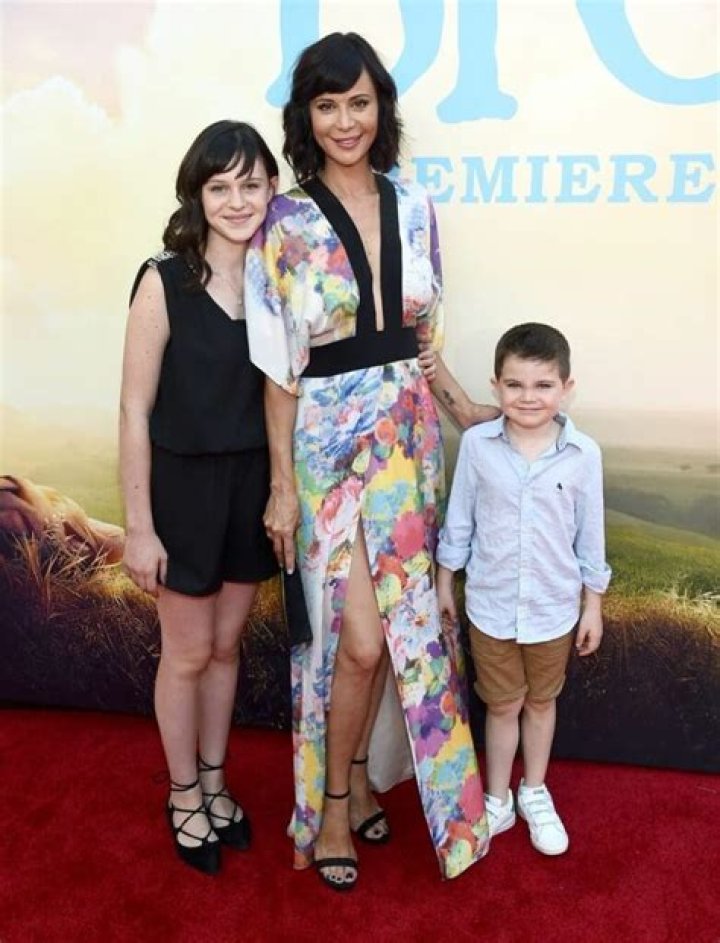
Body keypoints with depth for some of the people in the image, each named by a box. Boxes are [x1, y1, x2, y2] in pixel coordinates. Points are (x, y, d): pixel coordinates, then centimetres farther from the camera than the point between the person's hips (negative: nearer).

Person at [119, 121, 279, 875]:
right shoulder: (165, 281, -15)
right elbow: (135, 409, -13)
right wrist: (138, 525, -13)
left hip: (254, 483, 4)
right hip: (184, 485, -4)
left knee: (226, 645, 18)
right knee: (188, 653, 12)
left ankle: (214, 781, 40)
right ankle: (184, 794, 35)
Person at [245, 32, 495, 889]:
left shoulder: (411, 207, 6)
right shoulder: (286, 223, -7)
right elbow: (279, 368, -8)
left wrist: (462, 406, 11)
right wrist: (282, 484, -9)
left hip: (406, 433, 5)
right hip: (328, 441, -4)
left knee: (392, 626, 11)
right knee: (360, 638, -4)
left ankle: (359, 777, 34)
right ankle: (335, 799, 22)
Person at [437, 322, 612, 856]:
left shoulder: (583, 453, -12)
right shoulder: (477, 444, -12)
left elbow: (590, 534, -2)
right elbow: (459, 519, -1)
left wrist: (593, 604, 3)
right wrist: (445, 582, 4)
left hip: (554, 607, 1)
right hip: (491, 605, 0)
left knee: (541, 701, 20)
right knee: (502, 705, 15)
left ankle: (535, 794, 42)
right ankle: (498, 800, 36)